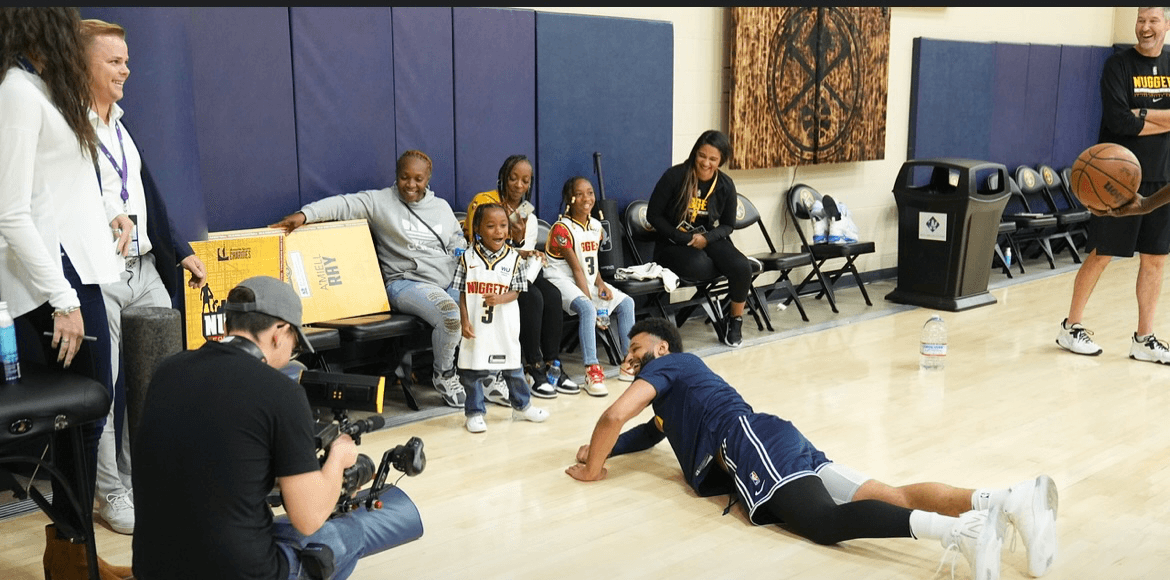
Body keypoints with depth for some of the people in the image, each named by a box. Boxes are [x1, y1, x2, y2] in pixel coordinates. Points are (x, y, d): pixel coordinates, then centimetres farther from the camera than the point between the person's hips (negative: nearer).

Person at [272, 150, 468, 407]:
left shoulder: (442, 207, 19)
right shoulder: (380, 201, 3)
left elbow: (458, 246, 24)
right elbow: (342, 204, -8)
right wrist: (304, 214, -24)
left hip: (450, 282, 6)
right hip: (405, 282, -6)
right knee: (449, 311, -34)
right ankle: (444, 376, -10)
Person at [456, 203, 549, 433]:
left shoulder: (514, 258, -2)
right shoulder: (468, 258, -4)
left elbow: (516, 292, -1)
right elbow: (462, 293, -2)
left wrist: (499, 298, -21)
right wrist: (465, 321, -8)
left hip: (504, 326, 1)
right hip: (476, 325, -1)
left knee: (512, 366, 13)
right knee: (472, 370, 5)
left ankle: (522, 405, 32)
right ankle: (475, 412, 20)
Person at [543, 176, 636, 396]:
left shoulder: (595, 226, 9)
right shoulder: (562, 229, -15)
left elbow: (592, 263, 13)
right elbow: (577, 269, -18)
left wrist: (601, 285, -6)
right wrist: (589, 299, -20)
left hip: (588, 281, 9)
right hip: (563, 281, -8)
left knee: (626, 303, -2)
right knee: (587, 309, -34)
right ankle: (592, 371, -35)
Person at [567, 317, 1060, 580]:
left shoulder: (666, 364, 12)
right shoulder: (670, 392, 39)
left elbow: (615, 415, -3)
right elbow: (650, 431, 53)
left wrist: (592, 469, 12)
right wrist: (602, 449, 36)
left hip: (750, 443, -8)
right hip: (765, 448, 9)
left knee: (825, 521, -33)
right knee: (891, 496, -10)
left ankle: (955, 528, -52)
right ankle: (1008, 500, -28)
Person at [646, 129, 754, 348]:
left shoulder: (726, 186, -2)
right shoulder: (675, 176, -12)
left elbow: (728, 225, 7)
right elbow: (653, 215, -7)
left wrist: (706, 238, -14)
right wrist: (682, 238, -16)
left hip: (708, 239, 3)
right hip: (673, 243, -3)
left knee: (743, 267, -24)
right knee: (699, 265, -38)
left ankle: (735, 321, 0)